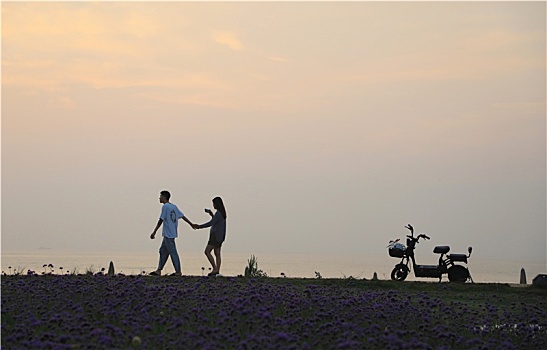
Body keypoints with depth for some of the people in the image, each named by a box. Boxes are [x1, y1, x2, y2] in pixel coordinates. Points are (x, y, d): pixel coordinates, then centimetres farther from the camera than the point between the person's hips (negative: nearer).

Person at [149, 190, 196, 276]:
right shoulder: (174, 207, 12)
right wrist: (191, 224, 28)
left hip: (168, 234, -9)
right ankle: (159, 270, 15)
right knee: (163, 251, 13)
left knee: (172, 252, -5)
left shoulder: (165, 207, -13)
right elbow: (182, 216, 17)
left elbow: (161, 220, -16)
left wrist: (154, 232, -14)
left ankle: (178, 271, -2)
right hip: (172, 233, 9)